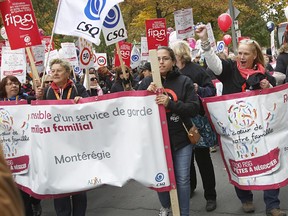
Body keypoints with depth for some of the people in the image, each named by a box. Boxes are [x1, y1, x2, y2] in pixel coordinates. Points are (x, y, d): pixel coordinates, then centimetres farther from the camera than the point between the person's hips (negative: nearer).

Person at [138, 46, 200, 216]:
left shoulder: (184, 81, -4)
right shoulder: (148, 82, 0)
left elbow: (194, 108, -11)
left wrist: (170, 103, -24)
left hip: (181, 138, -1)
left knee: (182, 179, 4)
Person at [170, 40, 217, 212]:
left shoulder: (196, 70, -7)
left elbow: (211, 91, -10)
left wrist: (199, 90, -28)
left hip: (197, 120, -4)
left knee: (202, 158, 3)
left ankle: (210, 195, 14)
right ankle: (189, 187, 38)